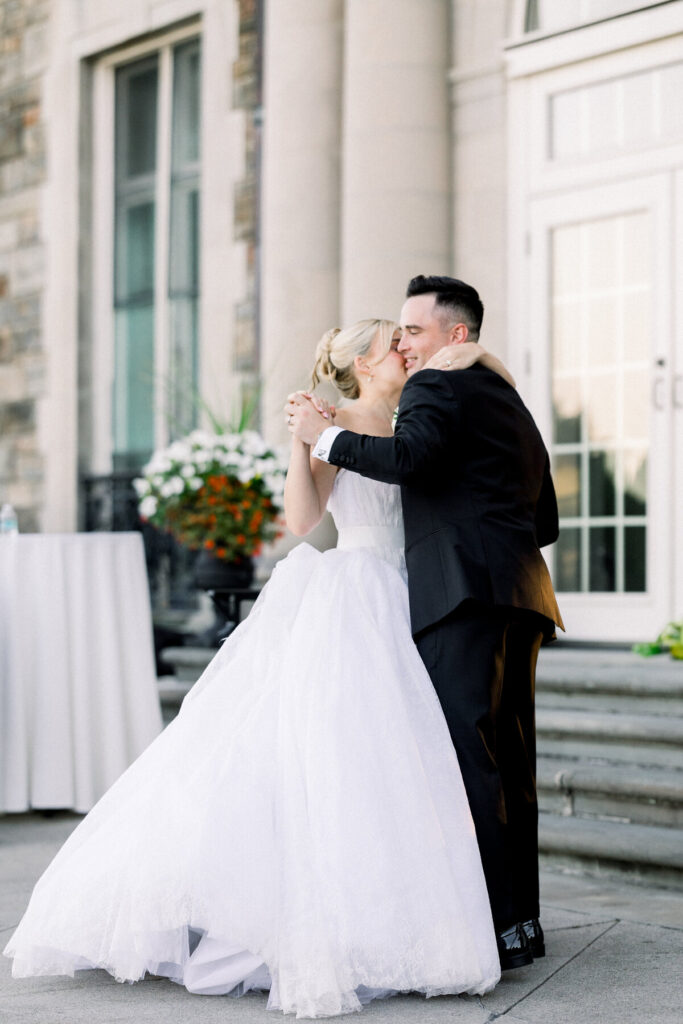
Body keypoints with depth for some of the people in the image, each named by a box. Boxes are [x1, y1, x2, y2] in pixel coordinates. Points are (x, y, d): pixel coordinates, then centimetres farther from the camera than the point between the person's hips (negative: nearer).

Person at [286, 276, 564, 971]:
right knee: (506, 761, 11)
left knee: (465, 754, -13)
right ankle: (522, 923, 14)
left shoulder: (437, 386, 0)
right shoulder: (510, 403, 27)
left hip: (463, 595, -10)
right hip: (520, 596, 10)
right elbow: (545, 519, 26)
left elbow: (408, 457, -20)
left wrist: (323, 435, -8)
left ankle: (494, 924, -16)